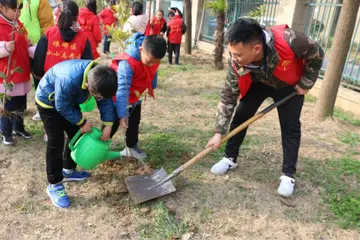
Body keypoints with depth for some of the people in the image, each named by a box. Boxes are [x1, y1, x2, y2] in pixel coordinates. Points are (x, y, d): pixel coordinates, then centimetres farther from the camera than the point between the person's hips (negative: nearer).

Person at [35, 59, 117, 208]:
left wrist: (108, 126, -16)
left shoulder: (99, 77, -23)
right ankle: (54, 185, 1)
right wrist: (82, 123, -19)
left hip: (69, 101, 7)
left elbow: (106, 101, -10)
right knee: (56, 142, -10)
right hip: (48, 102, -7)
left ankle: (68, 171, 28)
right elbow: (63, 107, -30)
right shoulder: (69, 80, -45)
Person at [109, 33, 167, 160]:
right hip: (117, 98, -6)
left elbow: (152, 72, 5)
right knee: (113, 124, 3)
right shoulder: (127, 63, -39)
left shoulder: (152, 56, -17)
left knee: (134, 122, 15)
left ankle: (131, 147, 32)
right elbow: (122, 89, -40)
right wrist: (122, 114, -40)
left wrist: (151, 88, 18)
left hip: (135, 96, 7)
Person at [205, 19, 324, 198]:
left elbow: (316, 54, -21)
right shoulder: (236, 62, -33)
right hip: (257, 83, 2)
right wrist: (219, 132, -26)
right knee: (240, 116, -4)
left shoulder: (289, 41, -43)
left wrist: (305, 84, -16)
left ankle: (288, 175, 10)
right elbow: (228, 96, -24)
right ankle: (230, 158, 15)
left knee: (290, 127, -3)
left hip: (289, 85, -1)